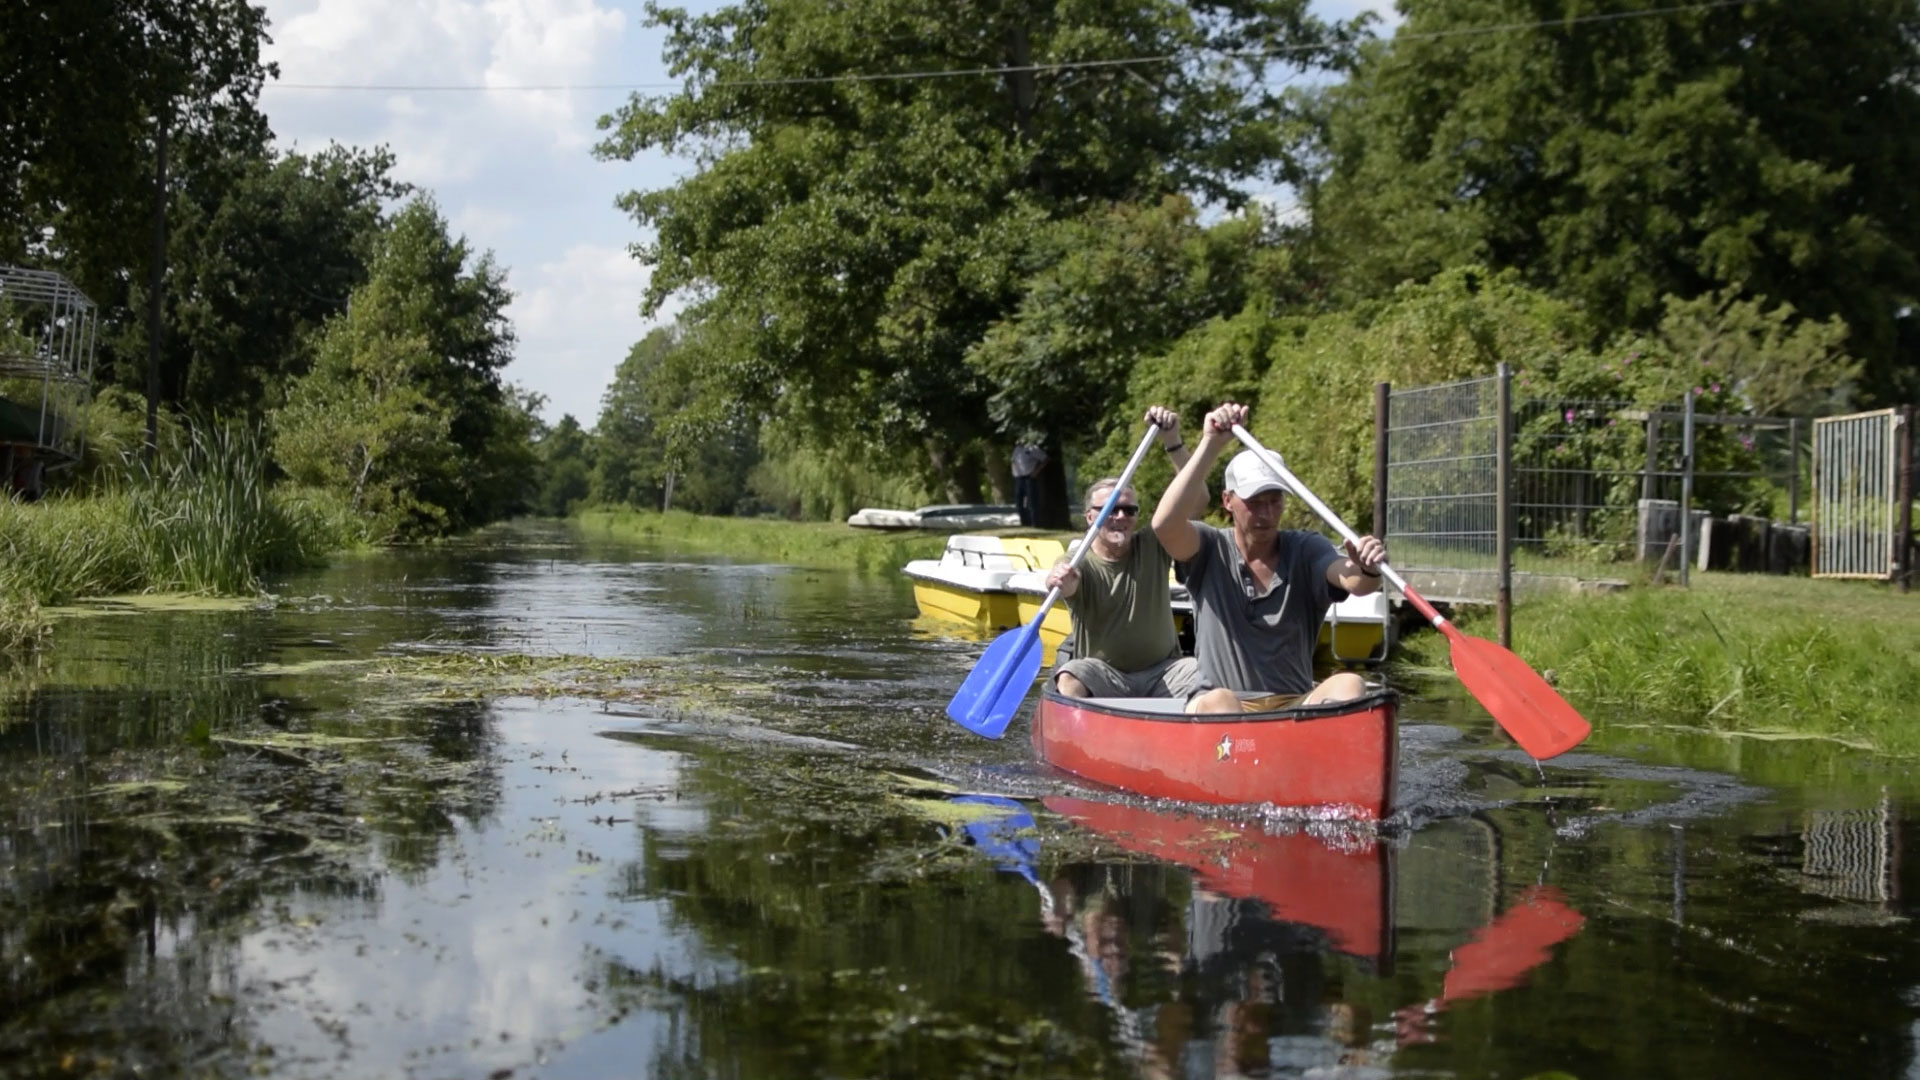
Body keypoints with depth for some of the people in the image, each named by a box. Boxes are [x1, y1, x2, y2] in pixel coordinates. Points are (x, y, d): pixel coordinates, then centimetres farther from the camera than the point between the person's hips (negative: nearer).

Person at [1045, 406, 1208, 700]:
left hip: (1161, 673, 2)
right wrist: (1059, 581, -56)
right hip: (1102, 674, -2)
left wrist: (1173, 443, -20)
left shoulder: (1152, 547, 2)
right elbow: (1066, 585, -30)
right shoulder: (1078, 566, -5)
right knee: (1069, 681, -32)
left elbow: (1197, 498, -8)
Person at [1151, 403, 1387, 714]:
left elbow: (1357, 583, -13)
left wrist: (1368, 571, -39)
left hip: (1295, 707, 2)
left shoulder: (1306, 550, 6)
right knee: (1218, 701, -36)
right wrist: (1211, 444, -21)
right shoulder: (1210, 551, 3)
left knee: (1349, 685, -27)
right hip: (1217, 712, -2)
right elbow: (1164, 524, -19)